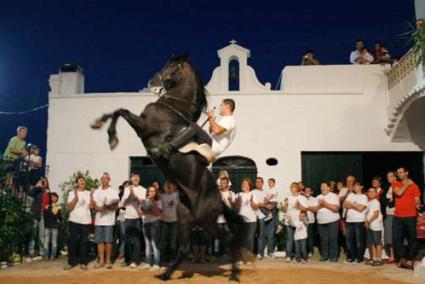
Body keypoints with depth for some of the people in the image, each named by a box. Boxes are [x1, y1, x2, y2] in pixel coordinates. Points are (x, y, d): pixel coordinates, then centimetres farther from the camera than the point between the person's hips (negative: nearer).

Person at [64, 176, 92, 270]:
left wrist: (92, 196, -11)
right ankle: (71, 262, 10)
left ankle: (83, 262, 9)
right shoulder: (72, 193, 3)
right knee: (73, 242, 1)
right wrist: (75, 197, -16)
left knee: (84, 242, 4)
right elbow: (69, 207, -6)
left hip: (86, 221, 1)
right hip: (74, 220, -1)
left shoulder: (88, 193, 9)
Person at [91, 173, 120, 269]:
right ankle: (101, 260, 12)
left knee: (108, 241, -3)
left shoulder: (113, 191, 1)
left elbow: (116, 206, -5)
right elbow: (92, 206, 8)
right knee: (99, 241, 5)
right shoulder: (96, 191, 12)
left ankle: (108, 260, 8)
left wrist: (107, 207, -21)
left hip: (109, 220, -3)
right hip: (98, 219, 4)